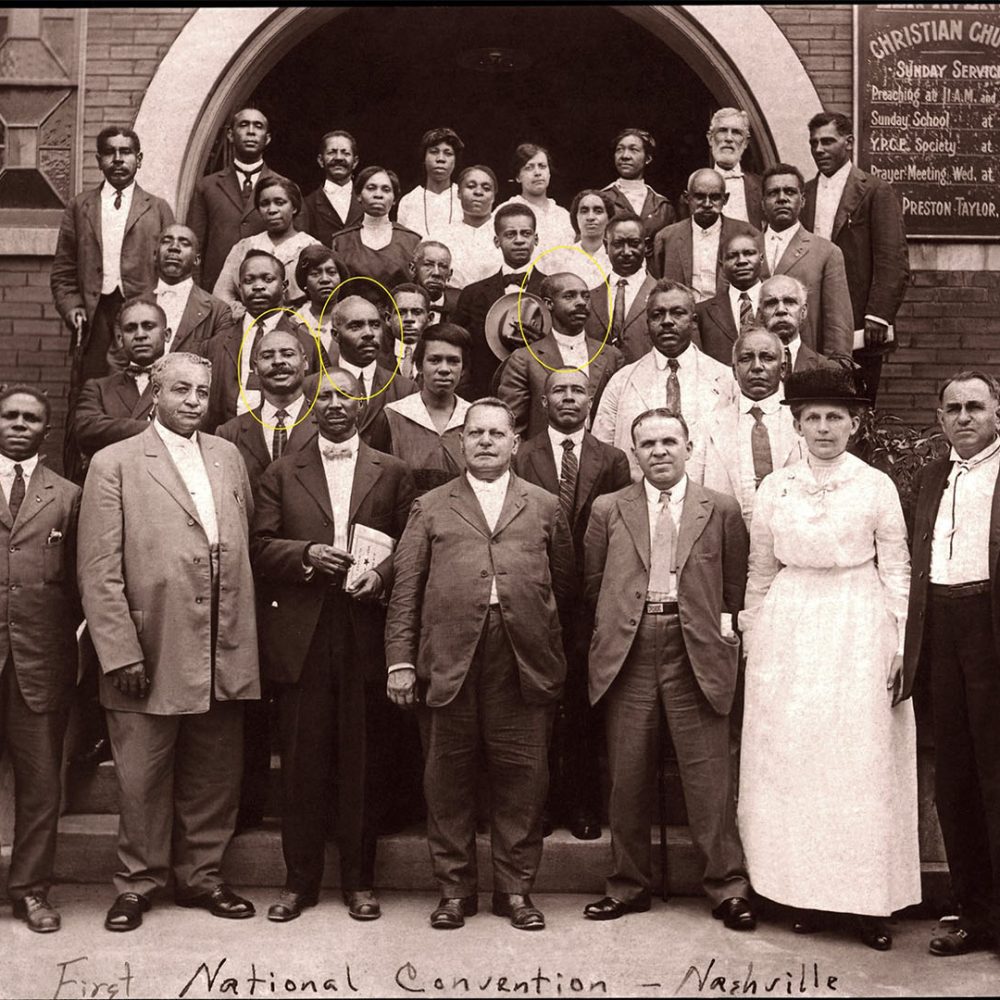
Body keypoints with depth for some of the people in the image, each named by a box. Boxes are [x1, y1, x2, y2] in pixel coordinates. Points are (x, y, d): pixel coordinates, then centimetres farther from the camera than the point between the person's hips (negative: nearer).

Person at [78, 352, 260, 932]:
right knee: (143, 776, 9)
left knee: (216, 774, 13)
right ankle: (139, 883, 28)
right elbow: (99, 571, -7)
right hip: (151, 653, -4)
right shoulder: (115, 464, -3)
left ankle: (202, 875, 31)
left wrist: (246, 634, 6)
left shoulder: (229, 458, 11)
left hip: (225, 652, 4)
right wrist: (120, 653, -12)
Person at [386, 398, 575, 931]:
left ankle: (515, 888, 18)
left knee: (522, 775, 4)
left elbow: (564, 582, 14)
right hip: (449, 659, 0)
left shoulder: (545, 507, 15)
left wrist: (543, 636, 6)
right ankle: (455, 888, 20)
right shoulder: (430, 508, 13)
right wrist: (400, 660, 0)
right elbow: (405, 590, 7)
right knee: (449, 775, 6)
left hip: (524, 662, 0)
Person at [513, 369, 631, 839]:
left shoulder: (612, 461, 7)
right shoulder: (519, 457, 3)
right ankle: (541, 801, 18)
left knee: (584, 704, 7)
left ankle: (583, 804, 20)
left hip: (591, 601, 1)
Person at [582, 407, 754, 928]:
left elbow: (736, 583, 9)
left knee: (709, 775, -1)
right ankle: (627, 885, 20)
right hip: (628, 654, 2)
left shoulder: (721, 510, 7)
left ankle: (728, 887, 11)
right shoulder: (608, 510, 11)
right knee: (628, 776, 7)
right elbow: (592, 584, 13)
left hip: (696, 652, -1)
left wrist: (723, 627, -2)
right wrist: (616, 626, 5)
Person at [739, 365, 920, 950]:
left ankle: (870, 898, 11)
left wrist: (901, 646, -4)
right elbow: (760, 572, 10)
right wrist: (754, 641, 8)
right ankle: (801, 889, 17)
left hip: (859, 633, -2)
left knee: (862, 764, 2)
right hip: (789, 633, 2)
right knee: (790, 762, 5)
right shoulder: (775, 487, 5)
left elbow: (897, 571, 1)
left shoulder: (877, 486, -1)